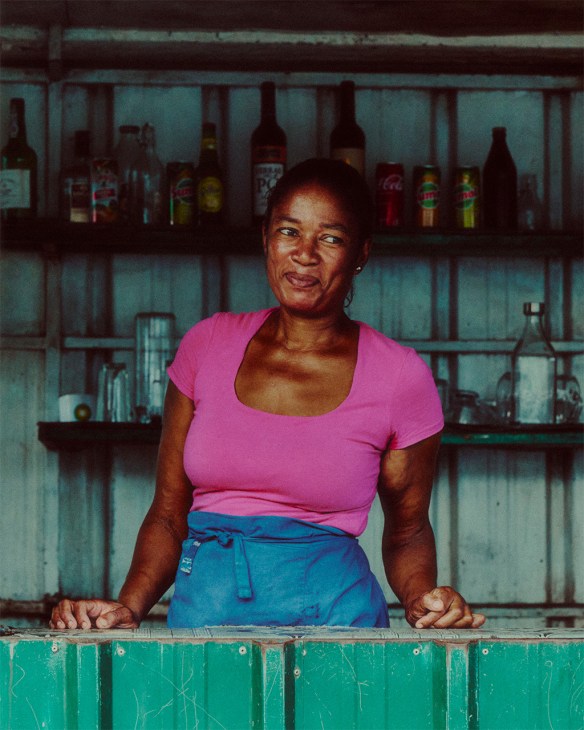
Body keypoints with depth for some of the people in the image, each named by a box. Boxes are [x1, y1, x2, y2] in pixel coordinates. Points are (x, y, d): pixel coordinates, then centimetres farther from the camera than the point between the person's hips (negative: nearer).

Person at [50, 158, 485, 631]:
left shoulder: (399, 375, 3)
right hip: (203, 606, 2)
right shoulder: (209, 344, 10)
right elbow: (169, 514, 14)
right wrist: (127, 608, -3)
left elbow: (407, 532, 15)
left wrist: (425, 600, -5)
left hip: (332, 614, -1)